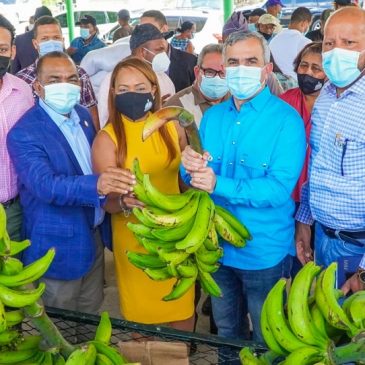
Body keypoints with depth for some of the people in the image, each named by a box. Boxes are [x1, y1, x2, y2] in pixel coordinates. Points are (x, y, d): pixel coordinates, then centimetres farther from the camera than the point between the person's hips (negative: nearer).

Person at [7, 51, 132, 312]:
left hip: (94, 235, 6)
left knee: (91, 313, 23)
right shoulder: (23, 133, -21)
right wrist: (97, 185, -50)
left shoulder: (83, 114, 3)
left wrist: (114, 188, 1)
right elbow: (46, 185, -35)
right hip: (59, 245, -6)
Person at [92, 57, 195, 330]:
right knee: (144, 317, 11)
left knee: (184, 314, 14)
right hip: (136, 241, -2)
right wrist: (125, 200, -35)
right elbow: (107, 200, -15)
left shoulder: (172, 127, -2)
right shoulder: (107, 138, -10)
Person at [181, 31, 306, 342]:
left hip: (265, 251, -5)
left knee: (267, 341, 17)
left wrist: (219, 185, -31)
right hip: (217, 246, 5)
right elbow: (194, 177, 4)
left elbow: (279, 189, -24)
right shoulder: (212, 116, 3)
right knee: (226, 332, 25)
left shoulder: (286, 119, -15)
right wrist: (190, 167, -19)